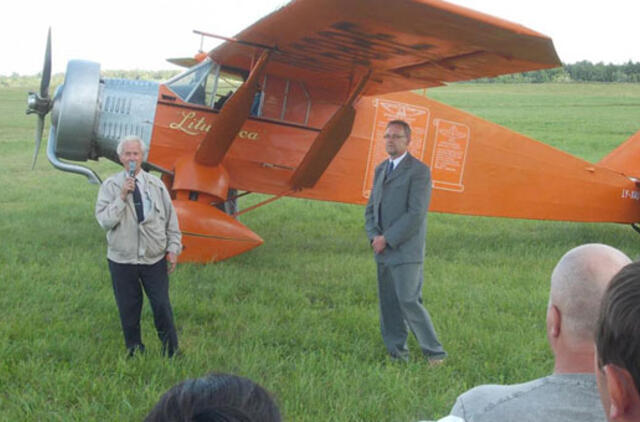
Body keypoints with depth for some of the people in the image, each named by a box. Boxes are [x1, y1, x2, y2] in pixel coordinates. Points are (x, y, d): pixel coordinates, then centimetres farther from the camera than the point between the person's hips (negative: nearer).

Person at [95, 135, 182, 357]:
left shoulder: (156, 185, 4)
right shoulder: (110, 186, -2)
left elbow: (171, 218, 9)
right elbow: (104, 220, -12)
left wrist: (173, 248, 5)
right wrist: (122, 197, -20)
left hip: (154, 258, 1)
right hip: (122, 260, -1)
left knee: (162, 306, 1)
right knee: (128, 308, 7)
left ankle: (171, 352, 17)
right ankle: (134, 351, 24)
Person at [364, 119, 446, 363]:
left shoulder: (419, 171, -9)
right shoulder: (380, 170, 16)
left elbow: (416, 214, -15)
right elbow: (371, 208, 17)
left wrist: (387, 239, -15)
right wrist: (374, 237, -1)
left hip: (406, 251, -7)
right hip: (383, 251, 7)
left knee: (409, 301, -9)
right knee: (388, 304, 9)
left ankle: (434, 352, 2)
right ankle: (397, 352, 18)